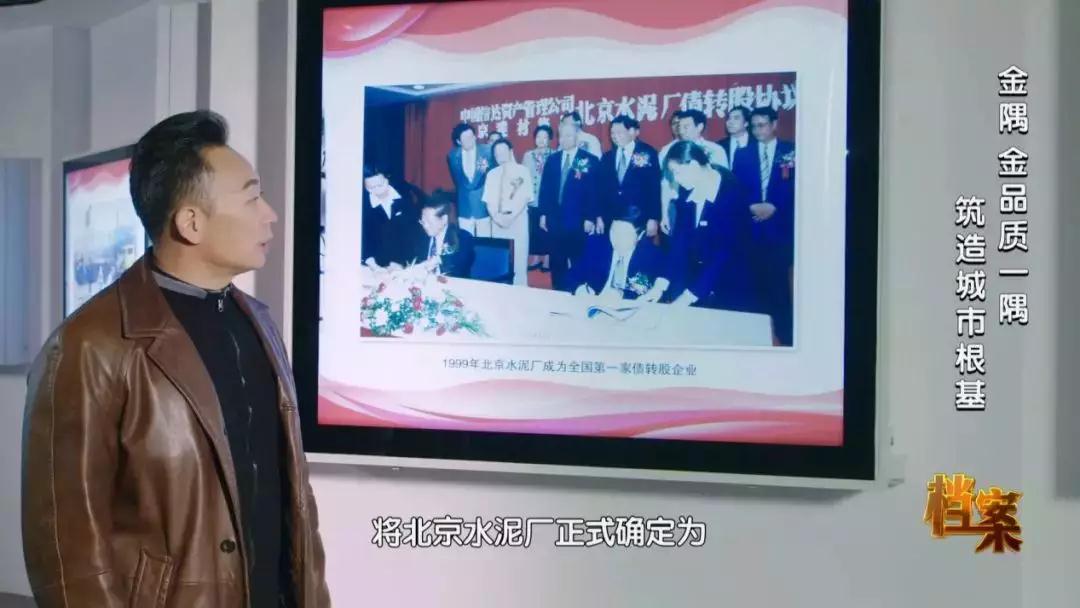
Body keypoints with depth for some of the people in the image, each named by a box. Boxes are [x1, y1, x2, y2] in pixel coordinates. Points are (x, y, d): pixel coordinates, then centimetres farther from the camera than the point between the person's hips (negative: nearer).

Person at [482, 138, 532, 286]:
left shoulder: (522, 171, 1)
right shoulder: (492, 174, 13)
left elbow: (525, 197, -8)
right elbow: (489, 199, 6)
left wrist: (512, 216, -18)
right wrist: (496, 216, -13)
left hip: (518, 219, -3)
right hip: (498, 221, 3)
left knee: (519, 258, -4)